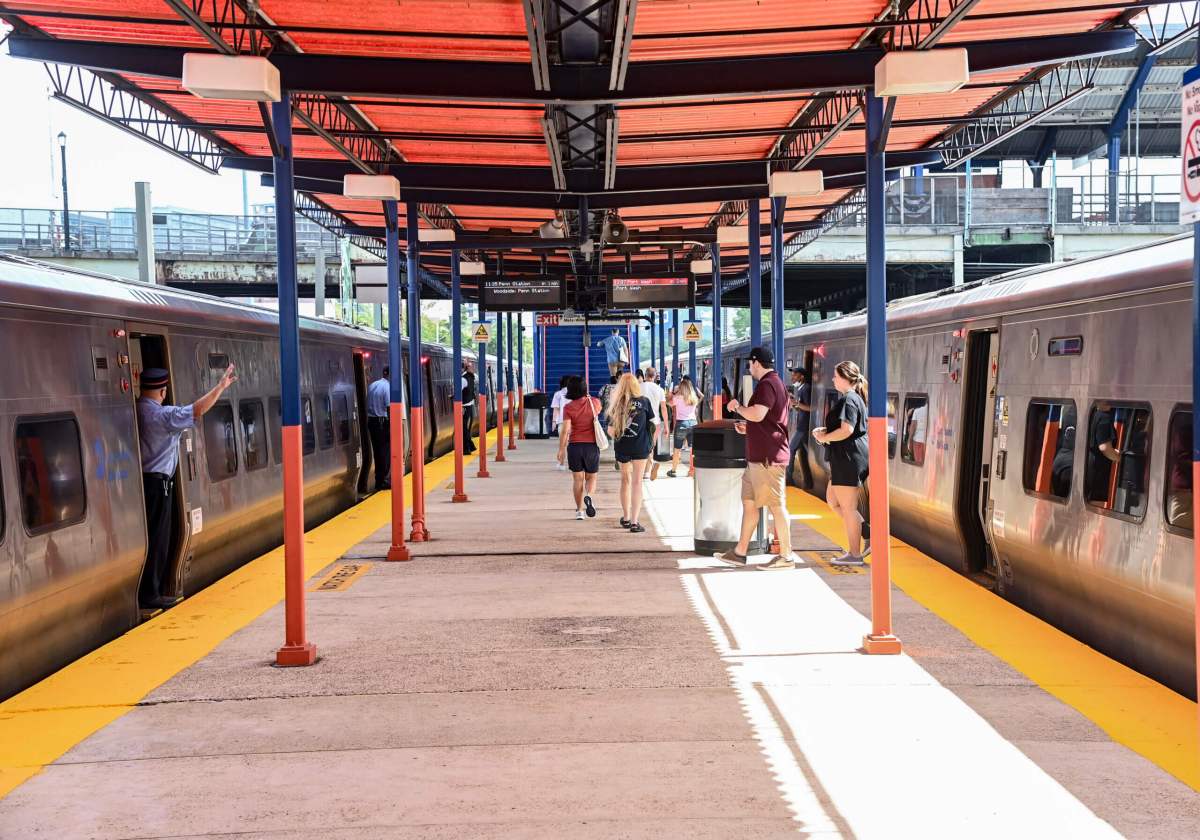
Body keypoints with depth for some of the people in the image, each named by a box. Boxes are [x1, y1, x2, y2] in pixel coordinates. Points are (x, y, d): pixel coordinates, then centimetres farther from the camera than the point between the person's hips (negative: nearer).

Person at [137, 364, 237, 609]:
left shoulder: (135, 410, 4)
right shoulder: (162, 415, -16)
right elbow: (197, 410, -21)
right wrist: (221, 386, -16)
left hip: (140, 477, 7)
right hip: (157, 481, -7)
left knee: (153, 536, 14)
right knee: (156, 539, 0)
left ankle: (152, 590, 20)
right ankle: (149, 595, 4)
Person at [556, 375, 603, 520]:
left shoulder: (568, 407, -8)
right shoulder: (594, 402, -2)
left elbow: (565, 430, -12)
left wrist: (561, 449, -5)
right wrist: (588, 397, 30)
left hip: (575, 445, -1)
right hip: (592, 445, 1)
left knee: (578, 479, 9)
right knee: (591, 478, 13)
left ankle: (579, 510, 10)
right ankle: (588, 496, -16)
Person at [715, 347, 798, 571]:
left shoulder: (766, 385, -14)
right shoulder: (775, 384, 20)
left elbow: (757, 414, -27)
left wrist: (737, 407, -10)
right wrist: (749, 428, 25)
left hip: (767, 457, -11)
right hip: (759, 456, 11)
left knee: (776, 505, -6)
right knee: (749, 502, 13)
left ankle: (786, 556, -1)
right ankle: (740, 552, 18)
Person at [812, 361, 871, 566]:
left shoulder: (848, 399, -16)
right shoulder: (854, 397, 18)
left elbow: (846, 430, -24)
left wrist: (824, 437, -10)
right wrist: (825, 430, 11)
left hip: (849, 458, -11)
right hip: (845, 459, 11)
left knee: (848, 507, -2)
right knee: (832, 500, 17)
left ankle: (854, 554, 5)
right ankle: (865, 533, 16)